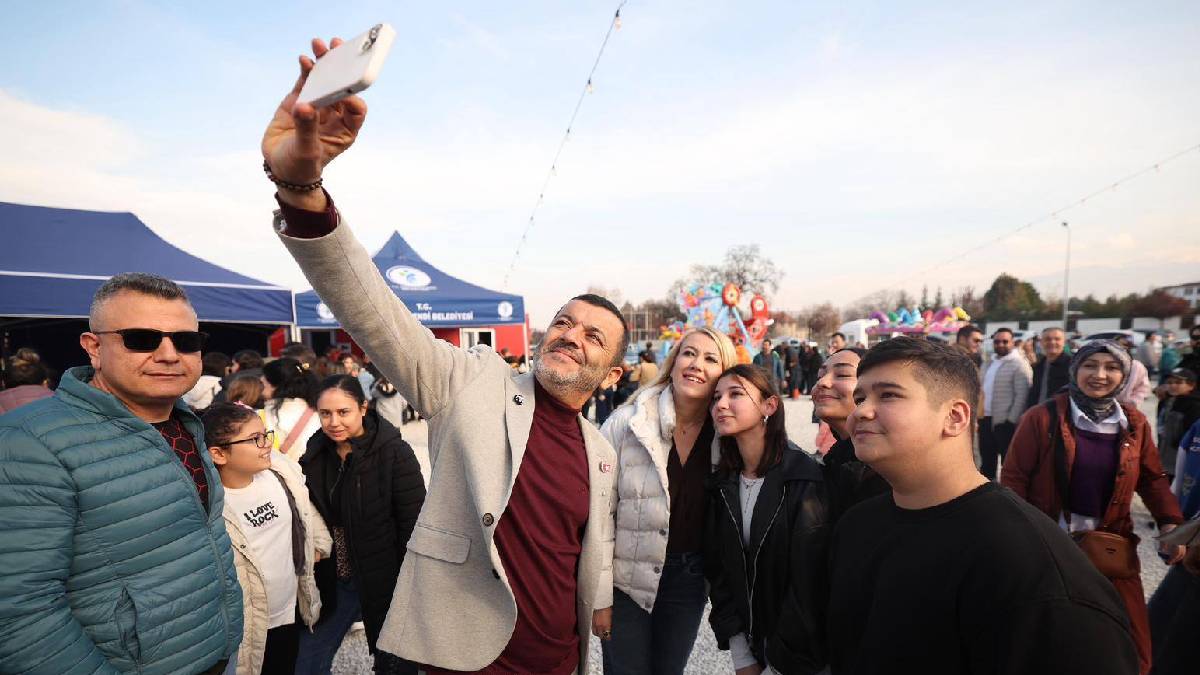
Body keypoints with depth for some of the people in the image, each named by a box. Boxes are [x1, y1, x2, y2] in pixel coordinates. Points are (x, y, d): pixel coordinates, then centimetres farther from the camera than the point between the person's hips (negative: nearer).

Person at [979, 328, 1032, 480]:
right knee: (986, 460, 16)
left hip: (1005, 421, -7)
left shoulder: (1019, 364, -10)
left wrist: (1011, 421, -18)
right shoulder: (991, 363, 14)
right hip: (986, 419, 8)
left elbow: (1022, 395, -16)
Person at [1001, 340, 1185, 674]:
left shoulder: (1134, 423, 1)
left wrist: (1170, 522, -1)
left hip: (1111, 548, 4)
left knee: (1131, 647, 12)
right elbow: (1014, 478, -10)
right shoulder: (1042, 418, -13)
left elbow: (1152, 478, 13)